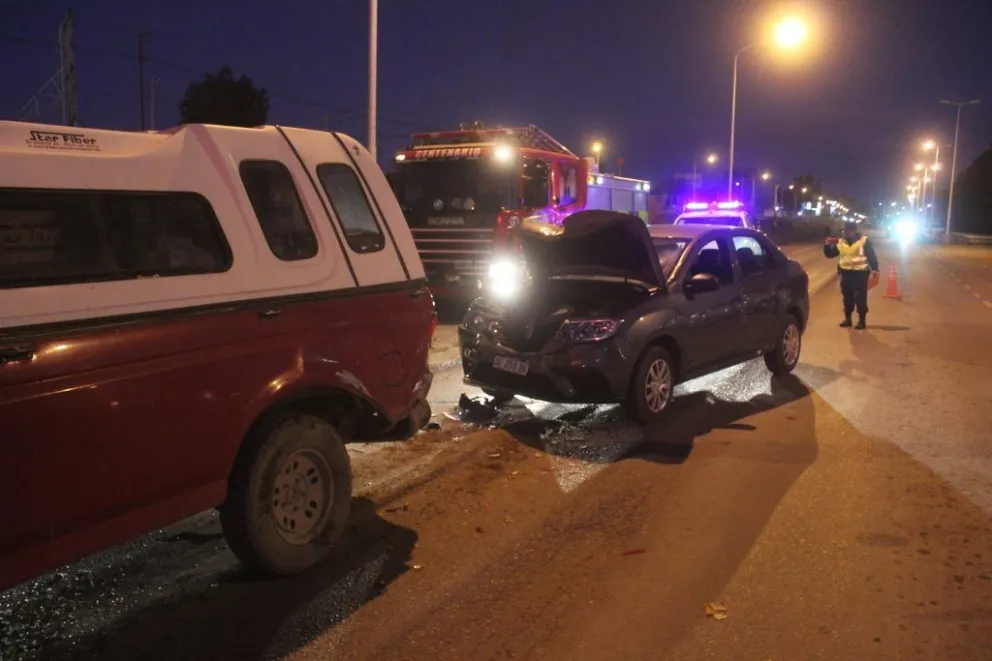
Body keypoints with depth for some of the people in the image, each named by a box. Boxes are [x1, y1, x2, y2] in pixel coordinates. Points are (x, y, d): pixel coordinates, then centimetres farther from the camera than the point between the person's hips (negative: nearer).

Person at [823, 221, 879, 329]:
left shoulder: (864, 241, -4)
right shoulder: (840, 242, 9)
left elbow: (872, 256, -6)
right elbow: (829, 254, 12)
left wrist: (875, 269, -15)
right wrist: (827, 245, -6)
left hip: (860, 273, -5)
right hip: (846, 273, 5)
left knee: (860, 298, -2)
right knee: (847, 297, 11)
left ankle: (861, 321, 6)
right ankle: (847, 319, 23)